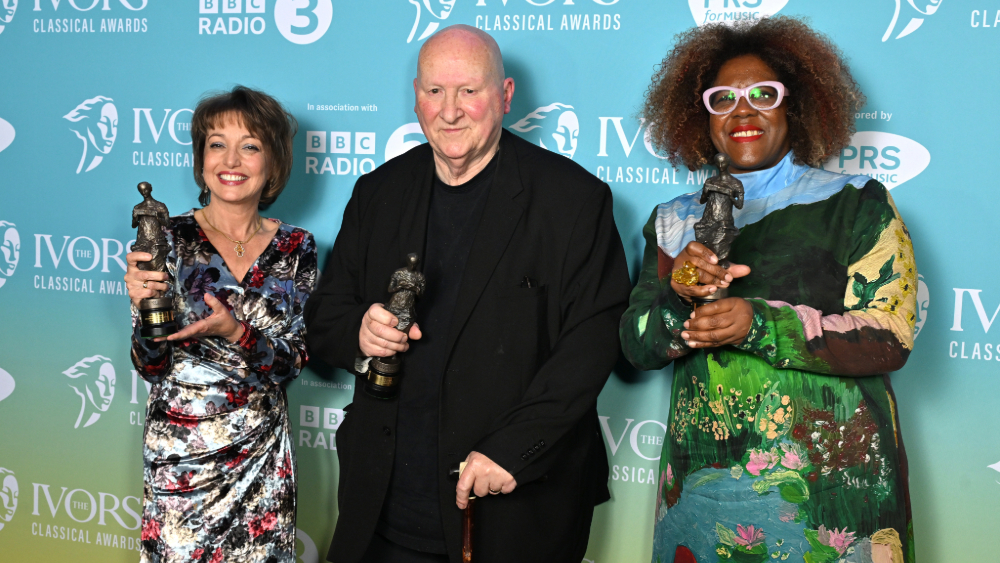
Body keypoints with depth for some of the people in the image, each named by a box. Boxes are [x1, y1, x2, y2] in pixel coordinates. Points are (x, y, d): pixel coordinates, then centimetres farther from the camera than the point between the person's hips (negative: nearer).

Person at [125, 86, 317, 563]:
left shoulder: (295, 249, 0)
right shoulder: (171, 238, -5)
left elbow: (293, 361, -4)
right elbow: (150, 366, -6)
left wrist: (235, 332, -22)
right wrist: (143, 304, -25)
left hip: (263, 450, 2)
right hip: (181, 450, -2)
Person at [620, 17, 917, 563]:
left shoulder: (858, 204, -1)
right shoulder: (675, 222, 8)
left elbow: (889, 339, -9)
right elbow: (637, 345, 4)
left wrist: (760, 324, -21)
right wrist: (679, 298, -17)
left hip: (828, 484, -2)